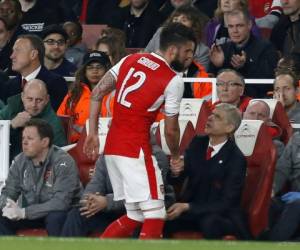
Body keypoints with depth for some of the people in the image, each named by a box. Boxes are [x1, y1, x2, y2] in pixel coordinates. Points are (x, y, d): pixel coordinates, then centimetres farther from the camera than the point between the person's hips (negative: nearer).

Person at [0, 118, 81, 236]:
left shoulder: (63, 162, -21)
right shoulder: (20, 161, -2)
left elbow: (61, 201, -30)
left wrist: (24, 212, -34)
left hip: (59, 214, -5)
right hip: (30, 214, 6)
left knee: (55, 218, -38)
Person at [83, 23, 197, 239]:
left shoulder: (130, 60, 12)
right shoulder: (173, 81, -6)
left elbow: (97, 93, 11)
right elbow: (171, 129, -1)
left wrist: (93, 132, 13)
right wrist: (176, 156, 18)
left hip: (112, 147, 8)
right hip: (136, 150, -8)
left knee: (135, 217, 16)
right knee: (155, 216, -5)